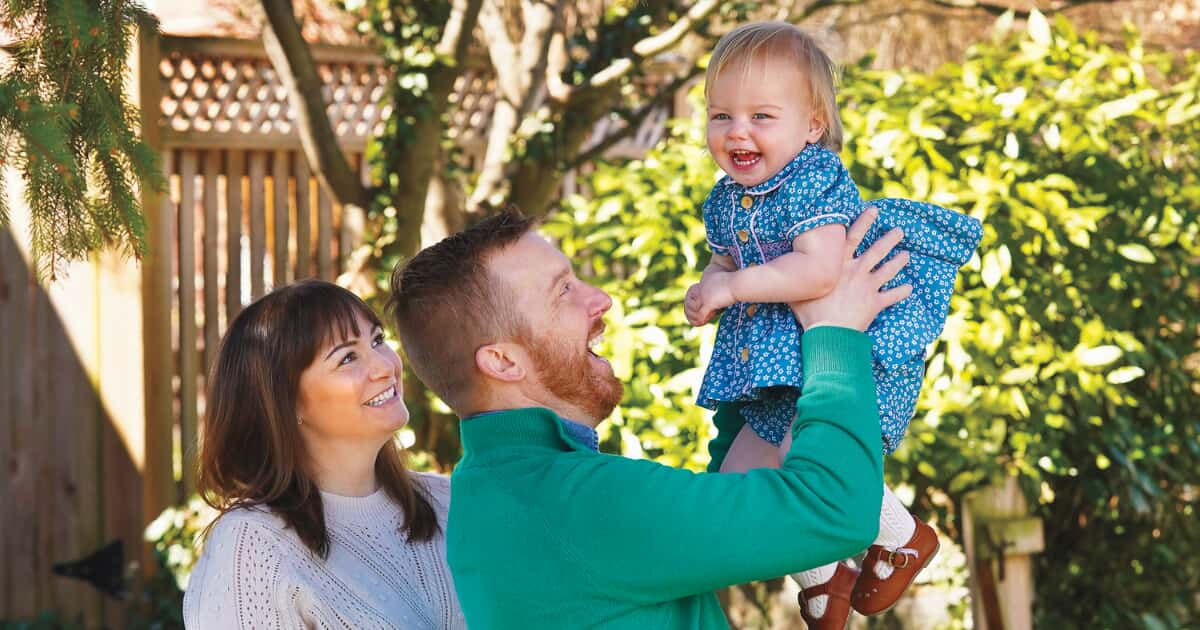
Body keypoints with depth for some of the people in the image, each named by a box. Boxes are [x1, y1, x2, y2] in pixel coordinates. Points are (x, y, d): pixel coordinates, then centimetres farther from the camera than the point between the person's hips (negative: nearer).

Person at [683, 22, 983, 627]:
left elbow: (820, 270, -33)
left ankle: (902, 536, -5)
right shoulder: (725, 201, 7)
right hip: (779, 374, 9)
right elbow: (724, 263, 23)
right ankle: (821, 575, 30)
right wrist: (707, 289, -1)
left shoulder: (814, 179, -18)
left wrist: (734, 287, -25)